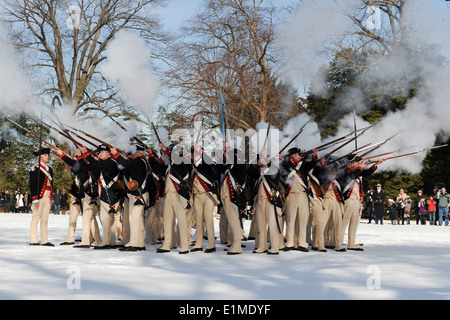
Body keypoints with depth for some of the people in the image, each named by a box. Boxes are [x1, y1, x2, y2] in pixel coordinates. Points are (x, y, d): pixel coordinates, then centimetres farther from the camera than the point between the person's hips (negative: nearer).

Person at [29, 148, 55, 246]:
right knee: (36, 218, -4)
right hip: (39, 197, -7)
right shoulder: (35, 169, -5)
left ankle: (45, 241, 8)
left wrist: (51, 198, 18)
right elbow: (32, 185, -9)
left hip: (48, 197, 7)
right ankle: (33, 240, -2)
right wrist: (35, 199, -15)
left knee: (45, 219, 7)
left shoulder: (49, 169, 18)